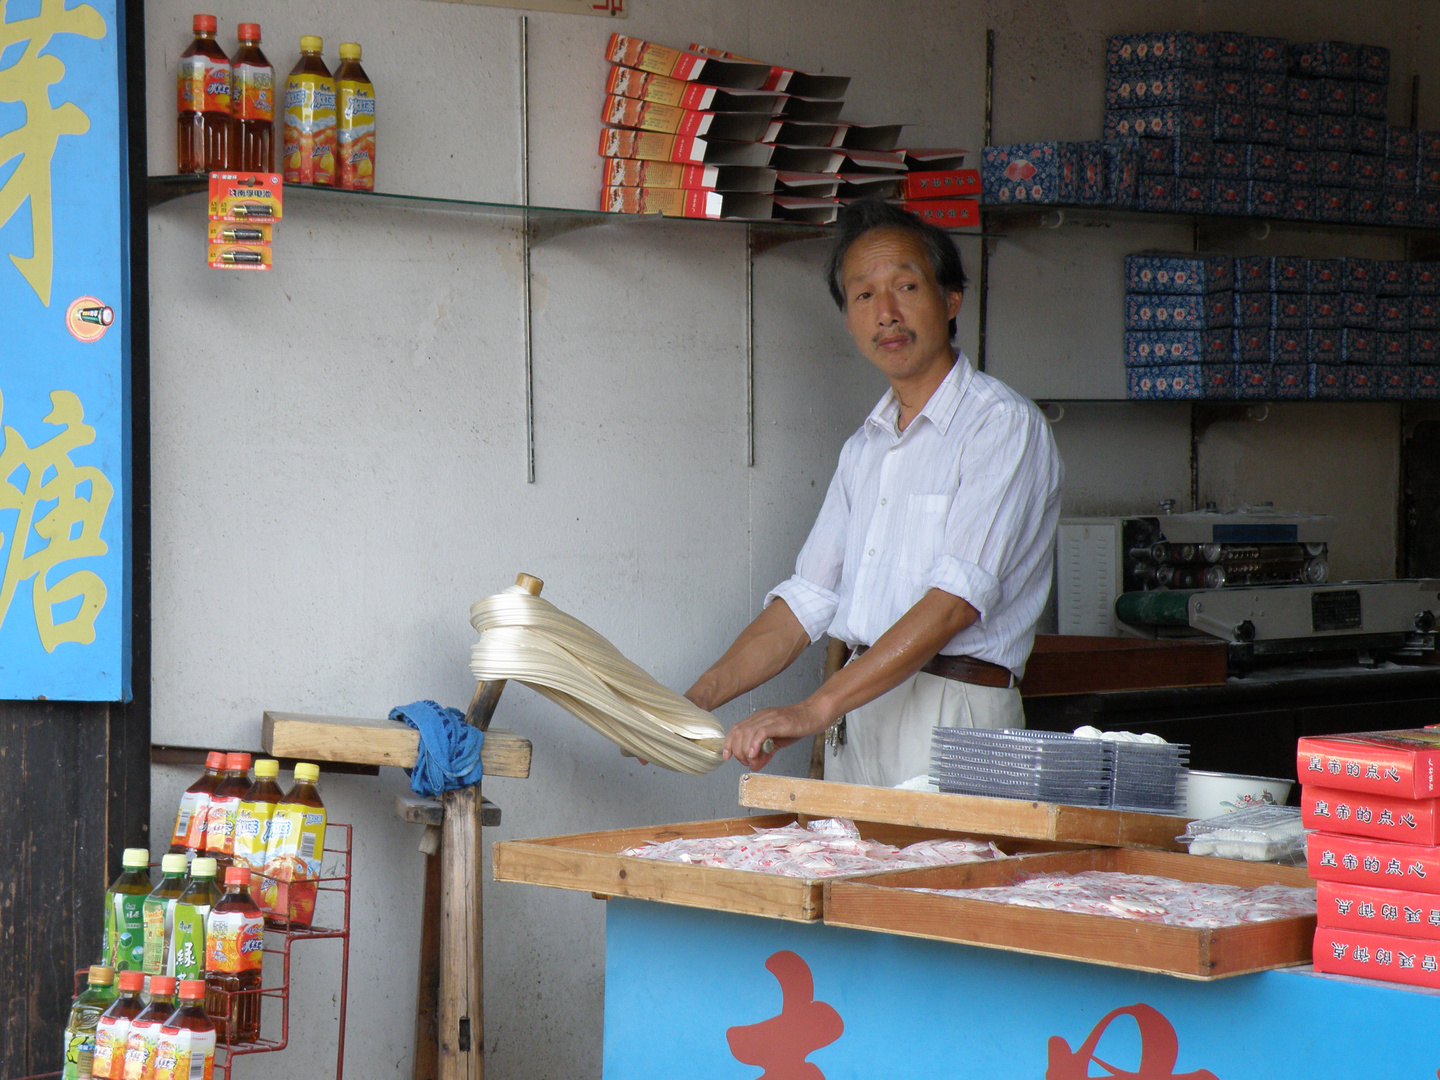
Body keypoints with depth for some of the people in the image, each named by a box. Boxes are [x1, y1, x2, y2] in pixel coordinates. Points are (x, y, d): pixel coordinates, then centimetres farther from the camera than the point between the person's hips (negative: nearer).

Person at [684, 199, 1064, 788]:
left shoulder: (1002, 425, -6)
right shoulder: (866, 447, 19)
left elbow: (958, 597, -17)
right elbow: (806, 602, 18)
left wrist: (814, 710, -23)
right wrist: (693, 705, 5)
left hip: (952, 721, -6)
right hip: (857, 716, 6)